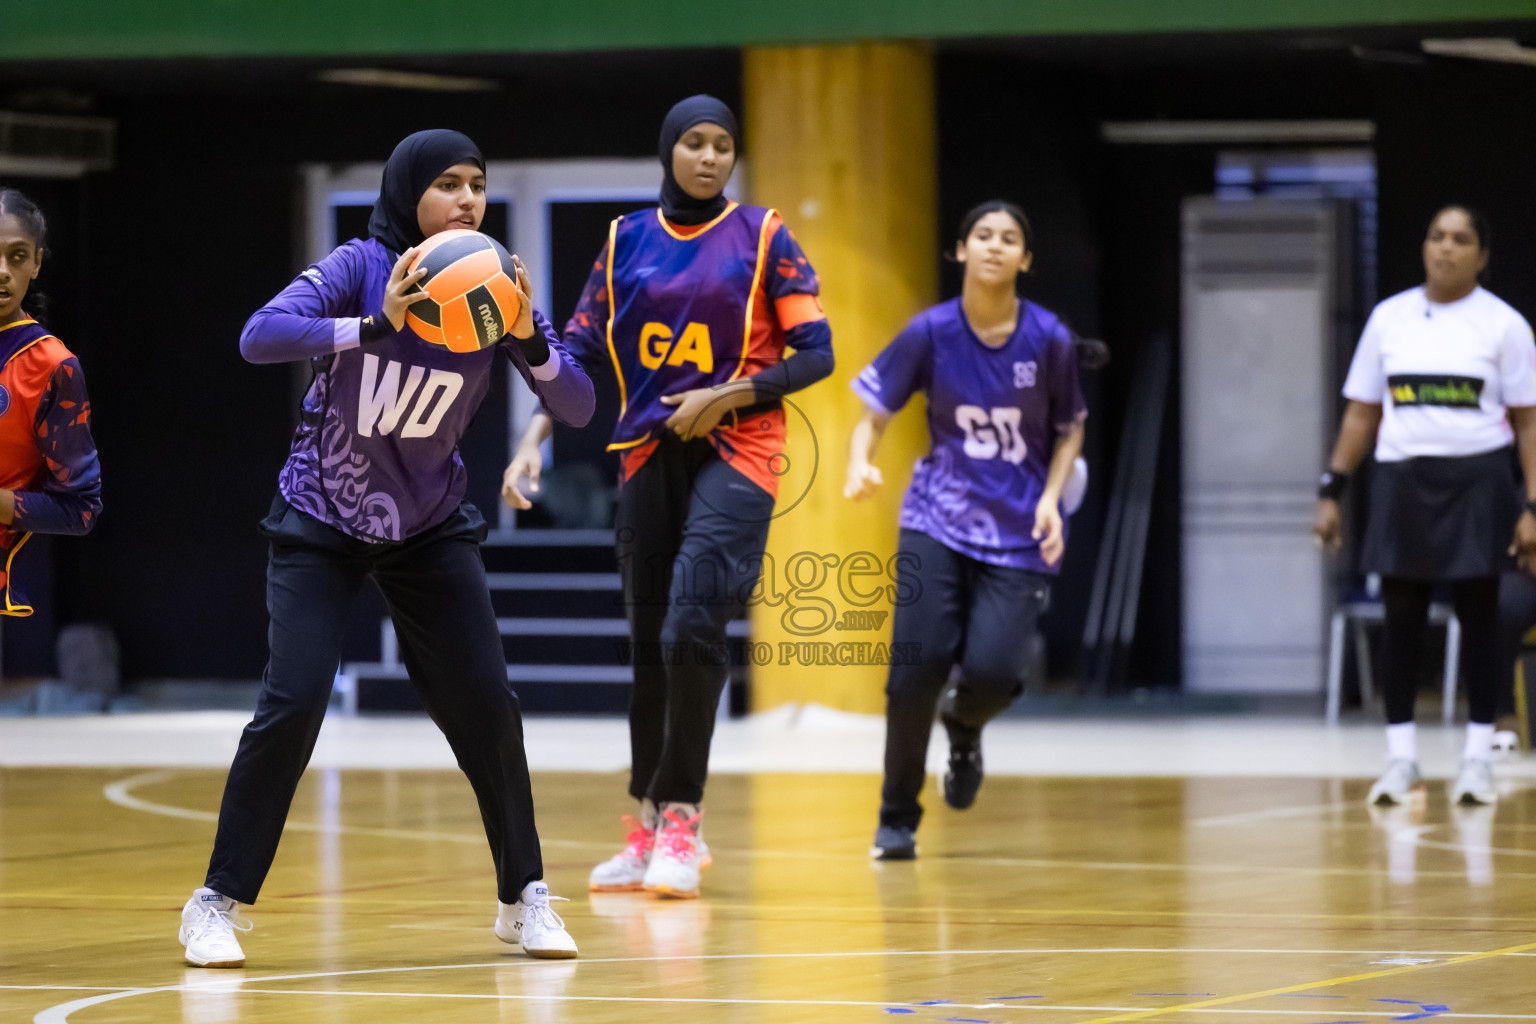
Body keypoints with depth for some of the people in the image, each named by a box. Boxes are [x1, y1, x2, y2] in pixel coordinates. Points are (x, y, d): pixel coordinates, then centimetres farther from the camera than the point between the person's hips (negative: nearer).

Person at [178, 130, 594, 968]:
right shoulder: (363, 268, -18)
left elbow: (577, 407, -12)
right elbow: (260, 337, -33)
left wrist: (529, 340, -30)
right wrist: (376, 324, -43)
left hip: (430, 527, 3)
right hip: (320, 524, -3)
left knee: (485, 703, -3)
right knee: (293, 703, -15)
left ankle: (523, 898, 13)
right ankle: (217, 904, -3)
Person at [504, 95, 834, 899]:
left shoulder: (762, 238, 0)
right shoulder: (627, 242, 10)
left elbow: (816, 353, -3)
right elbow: (579, 350, 10)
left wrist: (727, 395, -15)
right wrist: (534, 440, -3)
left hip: (735, 451, -4)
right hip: (649, 456, 4)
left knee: (692, 629, -19)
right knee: (649, 644, 6)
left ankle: (682, 818, -13)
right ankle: (651, 831, 14)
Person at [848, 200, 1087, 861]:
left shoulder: (1049, 340, -6)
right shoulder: (930, 333, -6)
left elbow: (1070, 430, 8)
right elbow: (874, 415, -1)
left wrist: (1051, 499, -7)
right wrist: (860, 464, -22)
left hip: (1018, 535, 0)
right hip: (938, 524, 0)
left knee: (992, 670, -17)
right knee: (915, 668, -14)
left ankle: (964, 723, 24)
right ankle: (897, 820, 6)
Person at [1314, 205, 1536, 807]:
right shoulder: (1389, 318, 8)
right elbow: (1361, 414, 12)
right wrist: (1331, 492, 6)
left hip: (1477, 481, -2)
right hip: (1402, 480, 2)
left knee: (1477, 617, 1)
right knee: (1401, 618, 2)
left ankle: (1478, 759, 6)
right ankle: (1401, 760, 8)